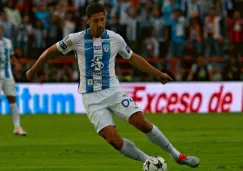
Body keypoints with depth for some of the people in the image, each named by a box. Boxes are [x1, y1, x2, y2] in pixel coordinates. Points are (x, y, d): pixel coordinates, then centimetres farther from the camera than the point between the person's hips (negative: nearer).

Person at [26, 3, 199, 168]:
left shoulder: (115, 39, -2)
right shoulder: (76, 39, -9)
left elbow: (134, 58, 15)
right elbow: (50, 52, 5)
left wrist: (157, 73, 13)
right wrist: (33, 71, 14)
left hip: (113, 91, 2)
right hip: (92, 98, -2)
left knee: (141, 122, -16)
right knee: (113, 139, -19)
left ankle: (177, 155, -1)